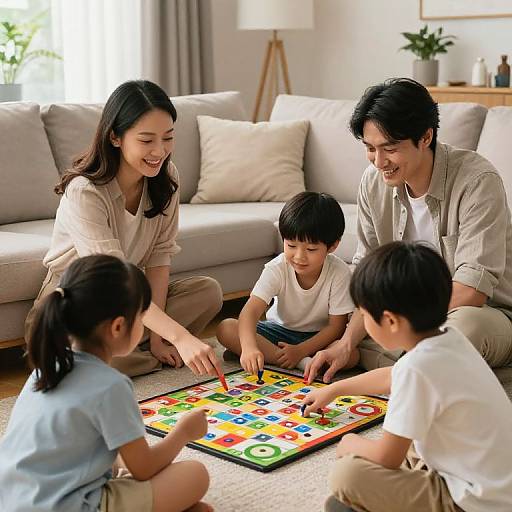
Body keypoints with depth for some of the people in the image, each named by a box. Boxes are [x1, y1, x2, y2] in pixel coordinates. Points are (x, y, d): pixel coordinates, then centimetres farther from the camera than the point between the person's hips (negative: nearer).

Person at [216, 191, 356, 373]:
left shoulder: (340, 273, -22)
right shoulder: (277, 269, -21)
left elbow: (336, 326, -17)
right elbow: (251, 311, -33)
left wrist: (300, 351, -28)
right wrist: (249, 347, -53)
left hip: (319, 337, -2)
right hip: (280, 329, 2)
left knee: (352, 355, -33)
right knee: (226, 328, -22)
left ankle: (271, 354, -25)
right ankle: (301, 363, -26)